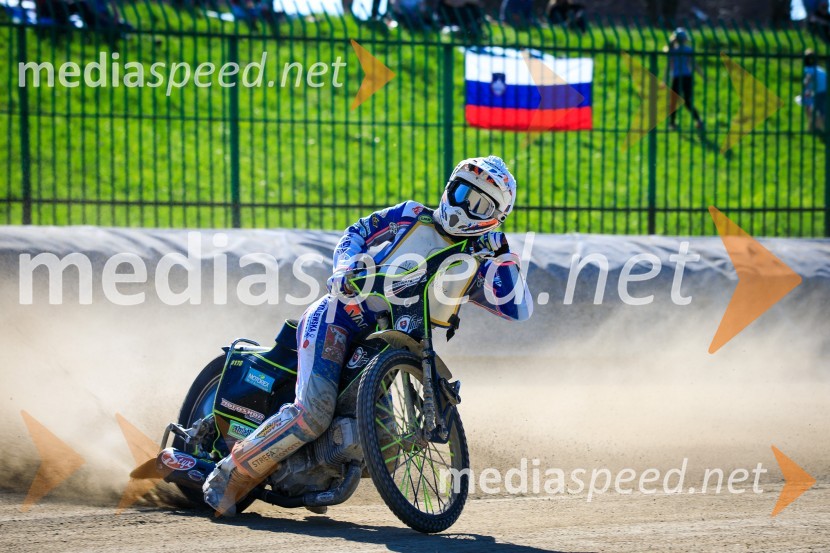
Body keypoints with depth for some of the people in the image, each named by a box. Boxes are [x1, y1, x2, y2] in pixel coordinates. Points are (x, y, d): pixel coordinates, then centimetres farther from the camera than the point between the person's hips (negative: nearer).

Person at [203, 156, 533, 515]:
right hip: (339, 318, -5)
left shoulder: (476, 268, 12)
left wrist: (504, 256, -9)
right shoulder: (413, 217, 8)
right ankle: (231, 475, -15)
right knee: (314, 412, -27)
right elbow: (357, 232, 7)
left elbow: (519, 309, 1)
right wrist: (346, 266, -14)